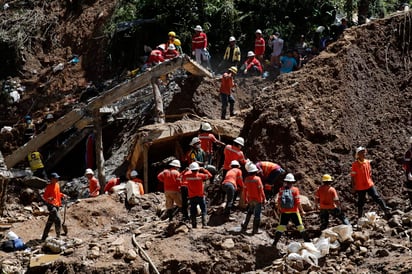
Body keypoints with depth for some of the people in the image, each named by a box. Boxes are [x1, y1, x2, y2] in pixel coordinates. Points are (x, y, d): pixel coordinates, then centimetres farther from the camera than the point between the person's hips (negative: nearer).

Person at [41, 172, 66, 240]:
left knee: (50, 222, 13)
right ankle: (58, 236, -8)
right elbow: (44, 196, -14)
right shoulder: (49, 186, -14)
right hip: (51, 205, -9)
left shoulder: (57, 185, 11)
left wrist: (62, 195, 9)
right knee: (58, 220, -16)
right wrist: (49, 199, -32)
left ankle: (44, 237, 21)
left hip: (56, 205, 9)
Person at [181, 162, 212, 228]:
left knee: (193, 211, 10)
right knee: (204, 210, 7)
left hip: (192, 197, 2)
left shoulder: (187, 176, -7)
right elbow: (209, 175, -1)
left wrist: (185, 171, 13)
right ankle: (204, 223, -6)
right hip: (200, 196, -2)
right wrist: (203, 170, 5)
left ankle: (194, 225, 9)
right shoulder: (200, 175, -12)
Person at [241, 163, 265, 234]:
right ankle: (255, 230, 7)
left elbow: (244, 190, 4)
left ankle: (244, 228, 19)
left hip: (250, 200, 4)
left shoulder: (246, 179, -3)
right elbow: (261, 190, -15)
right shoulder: (257, 179, -17)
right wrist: (264, 199, -6)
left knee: (249, 213, 20)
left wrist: (245, 199, 16)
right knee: (257, 215, 5)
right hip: (258, 200, -4)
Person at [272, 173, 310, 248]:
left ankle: (275, 242, 3)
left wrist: (279, 209, 18)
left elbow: (279, 201, 3)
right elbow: (298, 202, -10)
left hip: (284, 212, 2)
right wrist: (302, 211, -2)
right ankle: (307, 241, 14)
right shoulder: (295, 190, -8)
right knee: (300, 226, 8)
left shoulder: (281, 190, -1)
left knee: (281, 227, 7)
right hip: (294, 212, -2)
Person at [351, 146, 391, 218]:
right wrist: (353, 186, -9)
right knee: (361, 202, 7)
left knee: (377, 197, -6)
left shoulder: (367, 162, 4)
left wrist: (370, 181, 13)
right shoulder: (355, 164, -11)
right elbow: (353, 176, -9)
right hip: (360, 187, -3)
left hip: (370, 185, 3)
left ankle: (386, 210, -8)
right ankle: (360, 218, 18)